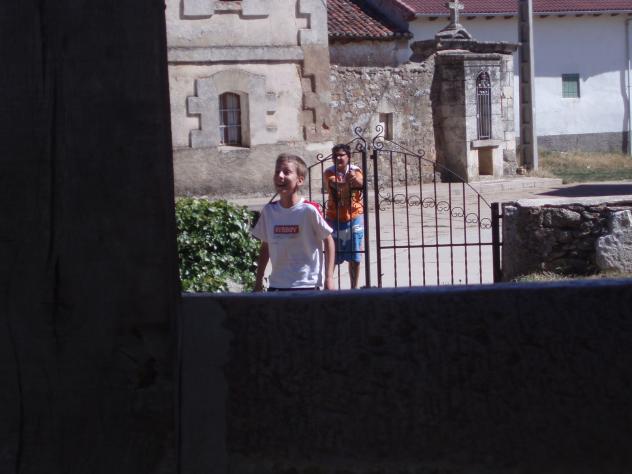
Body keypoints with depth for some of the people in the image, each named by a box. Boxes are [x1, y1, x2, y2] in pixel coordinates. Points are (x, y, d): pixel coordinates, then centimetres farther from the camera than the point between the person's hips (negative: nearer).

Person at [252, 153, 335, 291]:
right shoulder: (269, 210, 3)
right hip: (276, 286, 4)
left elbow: (328, 241, -2)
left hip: (307, 285, -4)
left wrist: (329, 277, -7)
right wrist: (258, 281, 12)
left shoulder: (309, 210, -11)